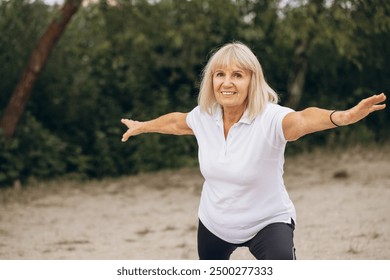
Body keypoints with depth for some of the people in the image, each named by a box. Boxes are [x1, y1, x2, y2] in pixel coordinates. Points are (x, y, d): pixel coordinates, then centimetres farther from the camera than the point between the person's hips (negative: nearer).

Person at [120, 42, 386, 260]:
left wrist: (341, 117, -73)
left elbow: (302, 120, -51)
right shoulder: (203, 116, -10)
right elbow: (176, 122, 15)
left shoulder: (270, 118, -28)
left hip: (267, 222, -6)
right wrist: (141, 126, 34)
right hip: (214, 223, 6)